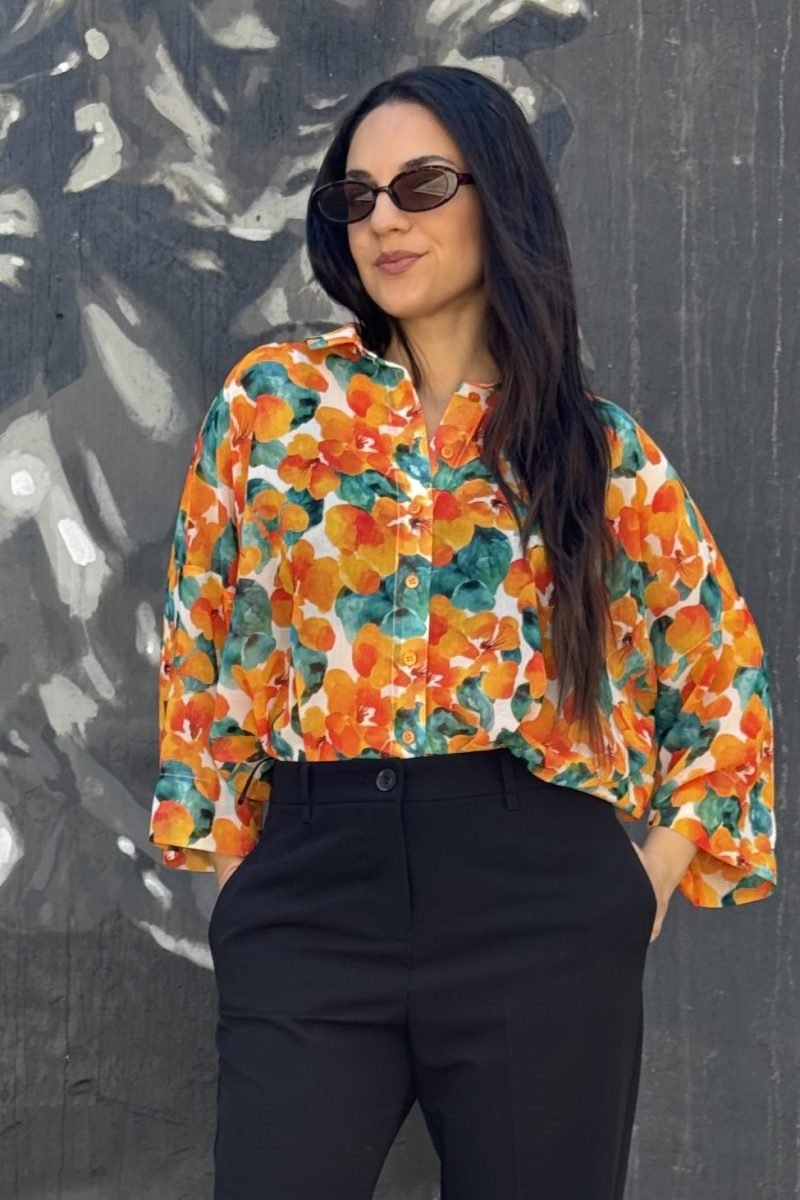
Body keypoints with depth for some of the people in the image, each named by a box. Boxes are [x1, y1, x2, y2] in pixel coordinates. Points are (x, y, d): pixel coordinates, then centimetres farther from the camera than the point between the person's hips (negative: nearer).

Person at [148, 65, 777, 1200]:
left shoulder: (602, 449, 7)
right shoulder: (274, 399, 7)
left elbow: (725, 676, 13)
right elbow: (203, 643, 11)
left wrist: (652, 874, 4)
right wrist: (235, 863, 5)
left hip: (543, 906, 0)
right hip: (313, 899, 0)